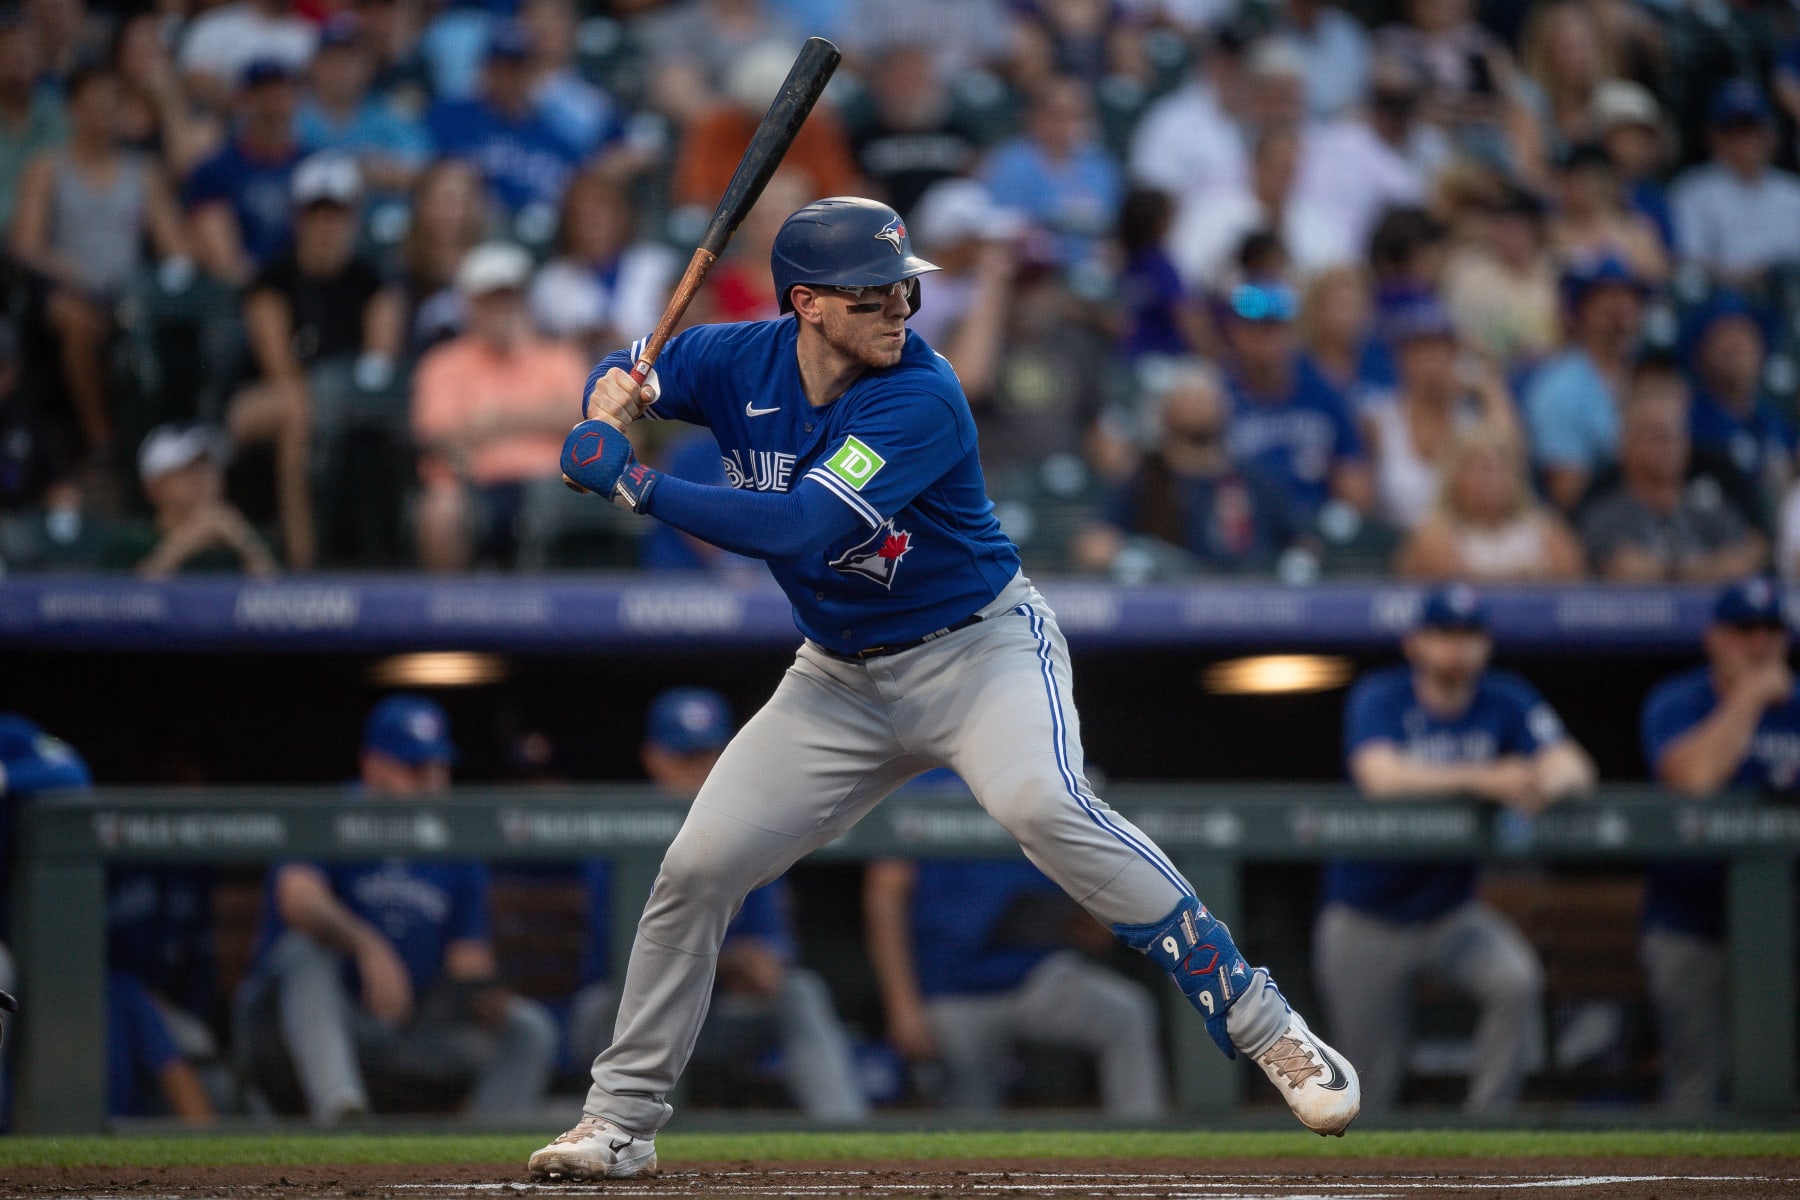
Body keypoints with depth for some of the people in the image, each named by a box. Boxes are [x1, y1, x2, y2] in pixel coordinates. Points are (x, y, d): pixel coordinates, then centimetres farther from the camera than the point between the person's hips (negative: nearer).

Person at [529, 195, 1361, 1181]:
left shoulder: (921, 398, -25)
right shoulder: (744, 361, -7)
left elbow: (800, 529, -34)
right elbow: (634, 379, 11)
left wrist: (635, 486, -32)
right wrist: (614, 394, -15)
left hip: (981, 647, -6)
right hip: (840, 680, 6)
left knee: (1043, 805, -33)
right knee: (695, 870, -2)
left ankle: (1266, 1031, -30)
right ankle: (620, 1119, 15)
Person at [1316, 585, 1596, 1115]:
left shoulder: (1506, 702, -3)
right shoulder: (1378, 699, -12)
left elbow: (1576, 768, -16)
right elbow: (1379, 776, -31)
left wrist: (1543, 783, -41)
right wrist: (1479, 779, -42)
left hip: (1451, 913, 2)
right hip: (1364, 923, -2)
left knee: (1517, 979, -27)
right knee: (1373, 1082, 1)